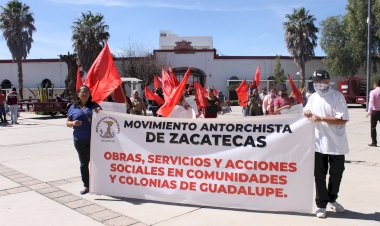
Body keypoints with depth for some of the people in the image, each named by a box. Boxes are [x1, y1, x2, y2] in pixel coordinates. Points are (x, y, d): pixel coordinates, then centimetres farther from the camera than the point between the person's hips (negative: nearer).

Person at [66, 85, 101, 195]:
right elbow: (67, 122, 11)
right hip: (80, 140, 1)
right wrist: (73, 123, -12)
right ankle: (87, 186, 21)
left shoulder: (94, 105, 8)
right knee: (84, 163, 10)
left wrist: (99, 112, -10)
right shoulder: (73, 107, 9)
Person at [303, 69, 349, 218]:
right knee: (319, 175, 6)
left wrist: (321, 118, -21)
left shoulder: (337, 96, -8)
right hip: (319, 143, 3)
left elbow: (342, 119, -16)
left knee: (336, 174, 12)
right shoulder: (313, 97, 7)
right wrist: (306, 113, -2)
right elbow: (307, 113, 22)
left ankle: (332, 200, 34)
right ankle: (321, 205, 18)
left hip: (336, 144, -3)